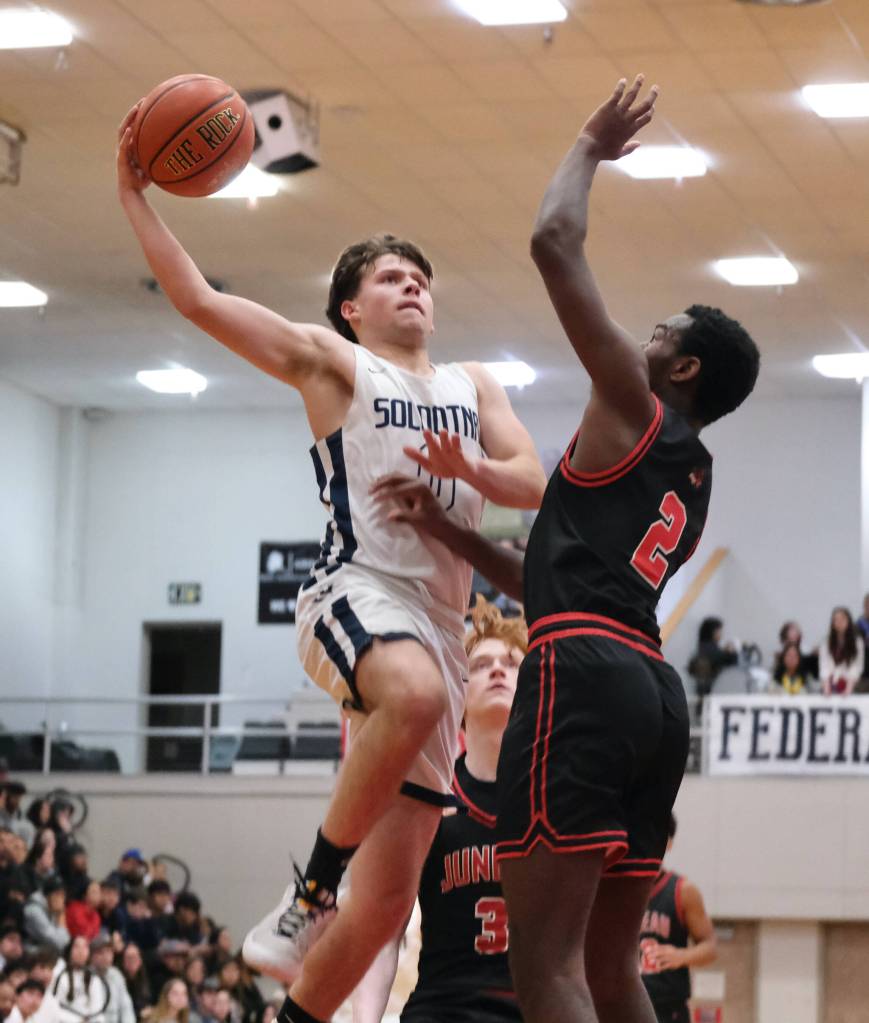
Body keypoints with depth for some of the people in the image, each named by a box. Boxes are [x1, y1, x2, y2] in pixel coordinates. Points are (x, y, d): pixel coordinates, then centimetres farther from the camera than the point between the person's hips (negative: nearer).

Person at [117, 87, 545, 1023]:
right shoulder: (331, 363, 13)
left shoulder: (473, 386, 27)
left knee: (388, 897, -1)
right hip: (358, 590, -5)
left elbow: (534, 483, 13)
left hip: (437, 625, 5)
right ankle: (307, 895, -29)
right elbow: (197, 300, 4)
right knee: (415, 692, -42)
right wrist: (134, 195, -2)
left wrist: (473, 469, -8)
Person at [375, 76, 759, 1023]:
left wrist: (591, 146, 15)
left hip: (583, 680, -9)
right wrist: (444, 529, 33)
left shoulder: (633, 410, 3)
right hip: (652, 689, 9)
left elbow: (554, 243, -1)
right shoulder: (691, 484, 27)